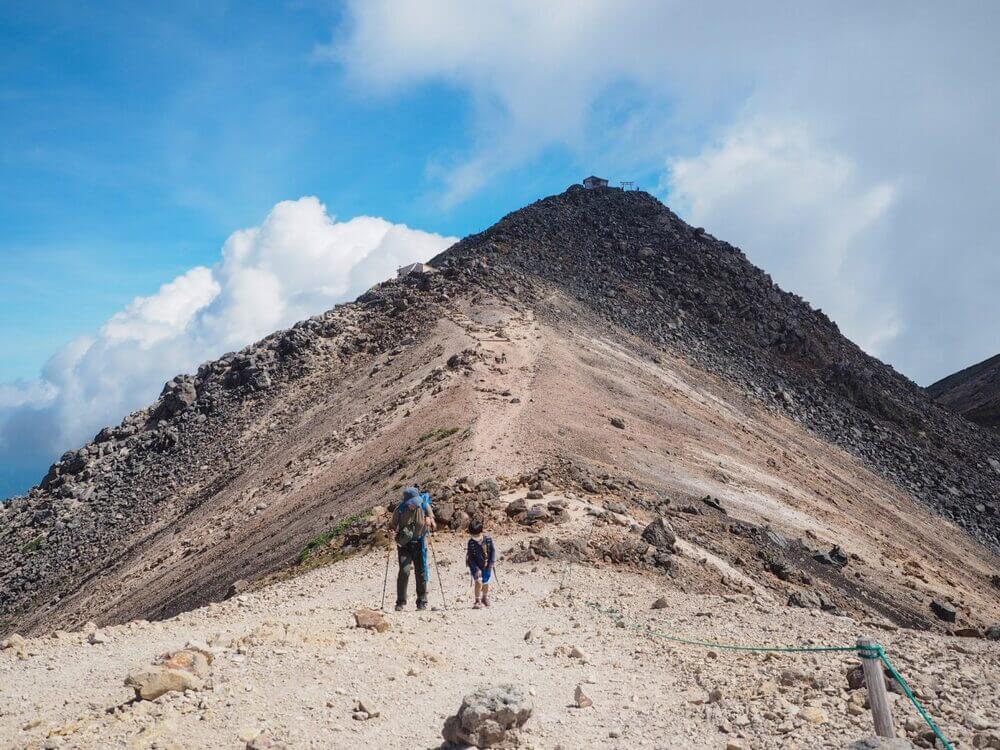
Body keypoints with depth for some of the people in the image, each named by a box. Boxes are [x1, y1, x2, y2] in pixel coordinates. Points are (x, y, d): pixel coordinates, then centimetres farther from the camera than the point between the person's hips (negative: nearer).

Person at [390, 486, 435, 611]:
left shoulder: (424, 507, -7)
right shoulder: (400, 510, -9)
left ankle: (422, 602, 16)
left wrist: (430, 522, -22)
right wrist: (393, 531, -19)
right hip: (404, 544, -1)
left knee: (421, 572, 4)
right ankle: (400, 602, -4)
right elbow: (392, 525, 4)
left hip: (419, 543, 1)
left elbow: (434, 527, 1)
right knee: (404, 571, -14)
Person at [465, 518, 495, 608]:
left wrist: (491, 563, -10)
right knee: (478, 581, -19)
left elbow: (492, 550, -2)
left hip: (486, 565, 2)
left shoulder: (488, 538, -15)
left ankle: (485, 598, 37)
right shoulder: (471, 543, -21)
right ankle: (478, 601, -5)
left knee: (485, 583, 10)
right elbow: (470, 558, -17)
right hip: (475, 566, -2)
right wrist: (477, 569, -23)